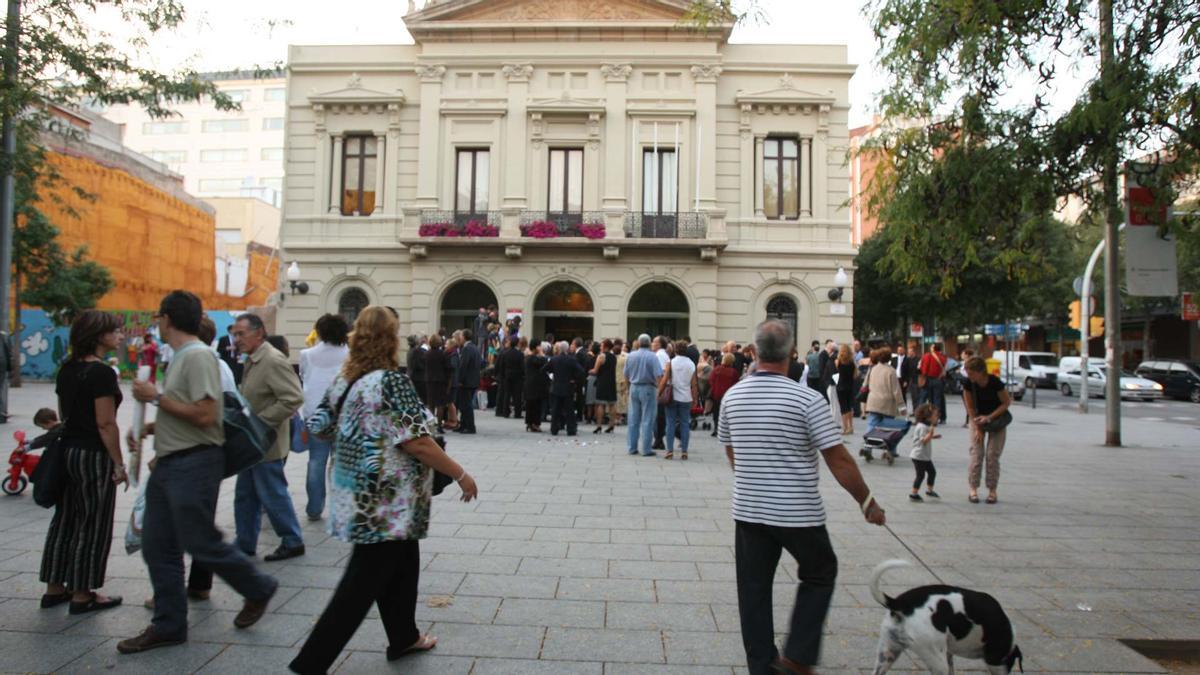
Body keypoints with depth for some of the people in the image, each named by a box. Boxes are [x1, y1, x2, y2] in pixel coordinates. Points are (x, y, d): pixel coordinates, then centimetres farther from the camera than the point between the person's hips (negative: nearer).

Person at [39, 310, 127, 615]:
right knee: (93, 525, 2)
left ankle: (54, 588, 27)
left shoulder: (67, 369, 8)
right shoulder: (101, 373, -18)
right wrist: (119, 464, -13)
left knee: (65, 519, 17)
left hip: (67, 450, 9)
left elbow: (65, 414, 15)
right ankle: (82, 595, 12)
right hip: (93, 455, -9)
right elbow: (105, 423, -19)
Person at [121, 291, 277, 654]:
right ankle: (169, 626, 21)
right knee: (158, 548, 11)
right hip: (168, 463, 10)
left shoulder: (198, 356, -16)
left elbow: (204, 416, -23)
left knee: (201, 544, -1)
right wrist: (152, 427, 8)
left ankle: (258, 589, 20)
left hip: (194, 464, -10)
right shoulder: (181, 357, 14)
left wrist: (156, 396, -15)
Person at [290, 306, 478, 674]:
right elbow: (417, 442, -23)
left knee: (402, 564, 22)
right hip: (386, 501, -9)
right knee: (362, 584, 3)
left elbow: (318, 427, 10)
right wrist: (461, 474, -14)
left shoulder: (344, 380, 5)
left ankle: (403, 637, 37)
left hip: (358, 495, 9)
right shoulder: (392, 381, -20)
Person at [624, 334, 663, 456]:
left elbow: (626, 375, 9)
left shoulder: (631, 355, 3)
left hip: (634, 388, 4)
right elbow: (658, 375, -17)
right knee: (647, 420, 0)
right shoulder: (652, 357, -9)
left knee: (633, 419, 10)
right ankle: (646, 449, 1)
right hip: (648, 388, -4)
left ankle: (631, 447, 14)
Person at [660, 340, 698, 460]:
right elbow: (694, 384, 1)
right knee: (684, 424, 6)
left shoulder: (671, 362, -4)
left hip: (672, 397, -1)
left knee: (671, 424, 3)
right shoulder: (691, 364, 2)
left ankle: (670, 451, 0)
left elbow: (664, 380, -8)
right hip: (686, 398, 1)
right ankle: (684, 451, 5)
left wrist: (658, 393, -1)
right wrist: (694, 399, 9)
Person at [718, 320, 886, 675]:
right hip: (798, 513, -3)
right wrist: (867, 502, -1)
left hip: (748, 510, 4)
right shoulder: (807, 399, -16)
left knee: (754, 588, 13)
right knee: (819, 576, 19)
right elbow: (839, 460, -14)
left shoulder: (732, 396, 0)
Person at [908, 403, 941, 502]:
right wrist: (932, 430, -35)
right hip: (919, 456, -10)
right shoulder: (922, 427, -21)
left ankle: (929, 490, 32)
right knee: (921, 475, -5)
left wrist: (933, 436, 10)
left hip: (926, 456, 10)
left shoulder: (926, 426, 11)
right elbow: (924, 440, -30)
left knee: (932, 472, 17)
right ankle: (913, 493, 3)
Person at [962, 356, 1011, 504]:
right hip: (978, 419, 2)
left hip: (997, 418, -2)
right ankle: (973, 489, 1)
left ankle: (992, 490, 7)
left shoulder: (995, 382, -27)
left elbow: (1006, 403, -13)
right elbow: (970, 407, -10)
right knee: (976, 453, -5)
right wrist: (978, 428, -11)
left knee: (993, 454, -4)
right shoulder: (968, 383, -20)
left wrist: (989, 417, -21)